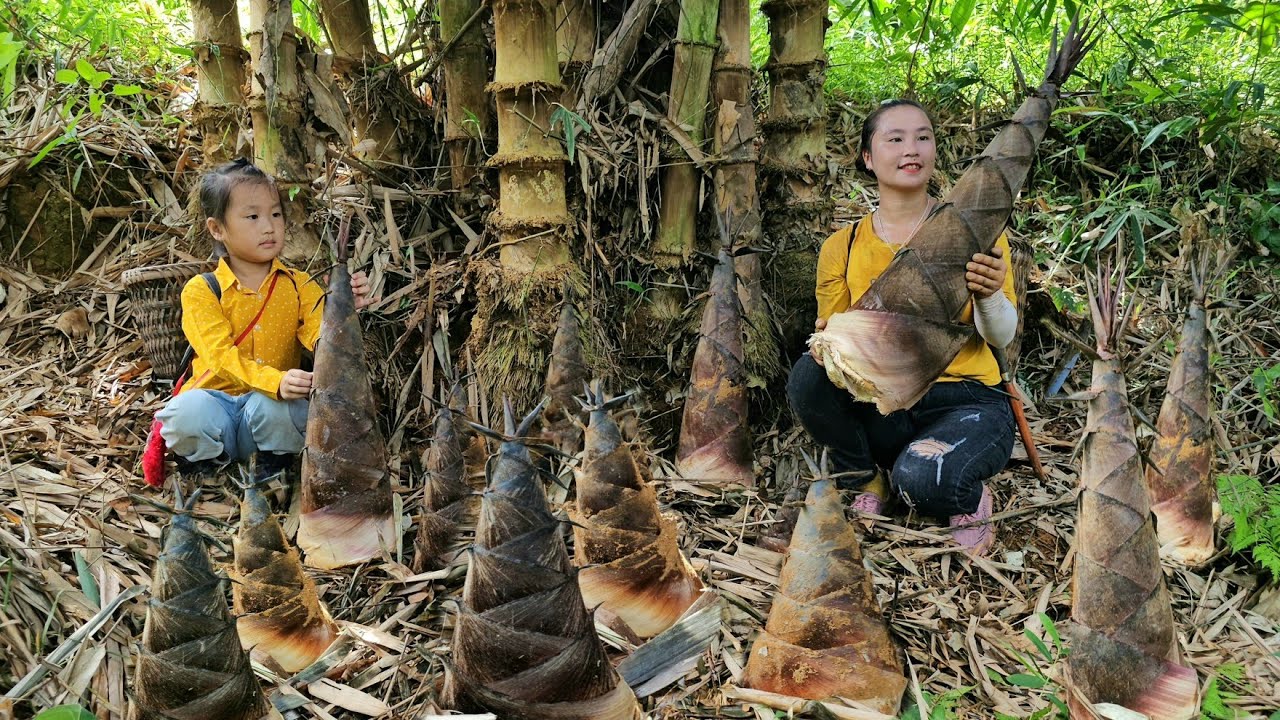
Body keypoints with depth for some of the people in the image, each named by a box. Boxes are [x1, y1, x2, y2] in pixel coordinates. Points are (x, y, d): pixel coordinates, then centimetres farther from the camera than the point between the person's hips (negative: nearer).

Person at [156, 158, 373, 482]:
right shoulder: (200, 291, -3)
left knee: (269, 406, -34)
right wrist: (276, 381, -36)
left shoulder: (299, 286, 3)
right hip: (217, 398, -1)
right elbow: (221, 357, -16)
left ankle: (275, 457, -1)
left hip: (272, 401, 1)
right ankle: (207, 458, 0)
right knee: (188, 410, -33)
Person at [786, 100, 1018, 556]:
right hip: (881, 407, 2)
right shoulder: (842, 248, 3)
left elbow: (1002, 337, -3)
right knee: (809, 375, -28)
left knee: (920, 480, -34)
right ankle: (866, 482, 0)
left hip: (966, 402, -2)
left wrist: (989, 295, -26)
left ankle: (970, 497, 5)